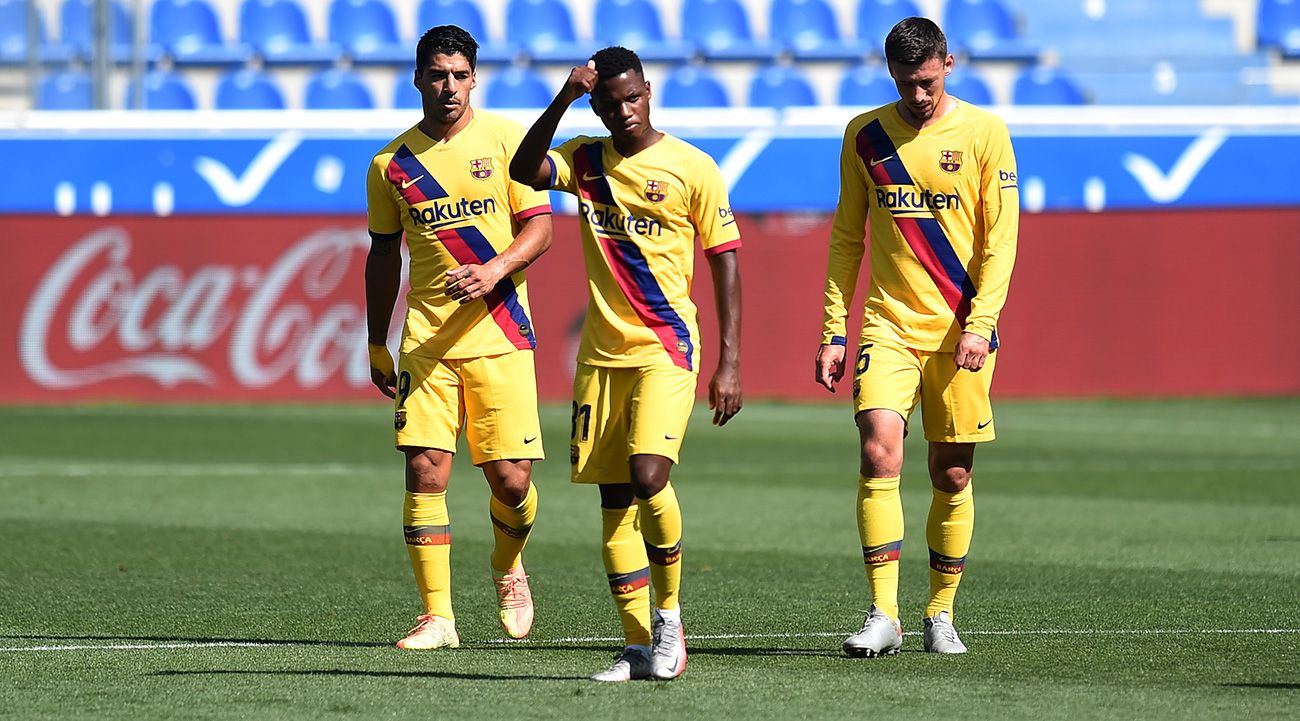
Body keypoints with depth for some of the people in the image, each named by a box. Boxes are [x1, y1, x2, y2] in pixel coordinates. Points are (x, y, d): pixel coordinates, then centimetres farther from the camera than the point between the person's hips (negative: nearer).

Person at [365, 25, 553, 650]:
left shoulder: (506, 140, 1)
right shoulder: (391, 164, 8)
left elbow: (539, 225, -3)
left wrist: (495, 270, -21)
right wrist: (376, 345, 16)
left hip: (499, 334, -2)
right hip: (425, 338, 2)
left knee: (510, 480, -4)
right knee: (425, 471, -9)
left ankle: (508, 568, 28)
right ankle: (437, 616, -4)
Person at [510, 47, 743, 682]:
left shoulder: (693, 169, -4)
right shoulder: (584, 161, 7)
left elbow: (726, 263, -2)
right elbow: (525, 170, -12)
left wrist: (729, 363, -7)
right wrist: (562, 99, -21)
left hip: (667, 348, -5)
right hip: (601, 353, 5)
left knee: (648, 475, -22)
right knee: (614, 502, 4)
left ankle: (669, 613, -1)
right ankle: (639, 647, 9)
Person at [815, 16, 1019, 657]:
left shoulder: (984, 134, 0)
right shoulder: (865, 136, 6)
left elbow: (1000, 240, -2)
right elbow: (846, 239, 11)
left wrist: (978, 325, -13)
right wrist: (834, 331, 5)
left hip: (961, 329, -1)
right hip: (889, 325, 1)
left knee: (952, 475, 3)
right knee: (879, 454, -17)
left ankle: (940, 614, 17)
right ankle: (883, 616, -16)